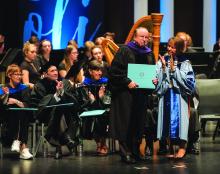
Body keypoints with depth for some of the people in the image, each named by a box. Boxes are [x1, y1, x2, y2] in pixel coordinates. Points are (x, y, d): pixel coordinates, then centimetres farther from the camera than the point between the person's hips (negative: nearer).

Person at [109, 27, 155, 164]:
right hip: (125, 94, -5)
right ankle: (126, 153, 1)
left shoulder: (149, 54, 13)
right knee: (126, 124, -4)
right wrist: (127, 82, -19)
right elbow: (115, 71, -10)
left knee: (139, 124, 7)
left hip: (141, 94, 6)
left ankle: (135, 151, 14)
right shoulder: (124, 51, -5)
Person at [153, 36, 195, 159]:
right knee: (168, 119, 3)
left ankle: (182, 147, -2)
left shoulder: (185, 63, 0)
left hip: (179, 95, -3)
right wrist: (164, 67, -12)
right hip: (166, 95, 3)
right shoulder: (162, 61, 6)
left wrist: (174, 68, -11)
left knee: (178, 119, -6)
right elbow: (158, 79, 0)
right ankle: (171, 147, 10)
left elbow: (186, 80, -11)